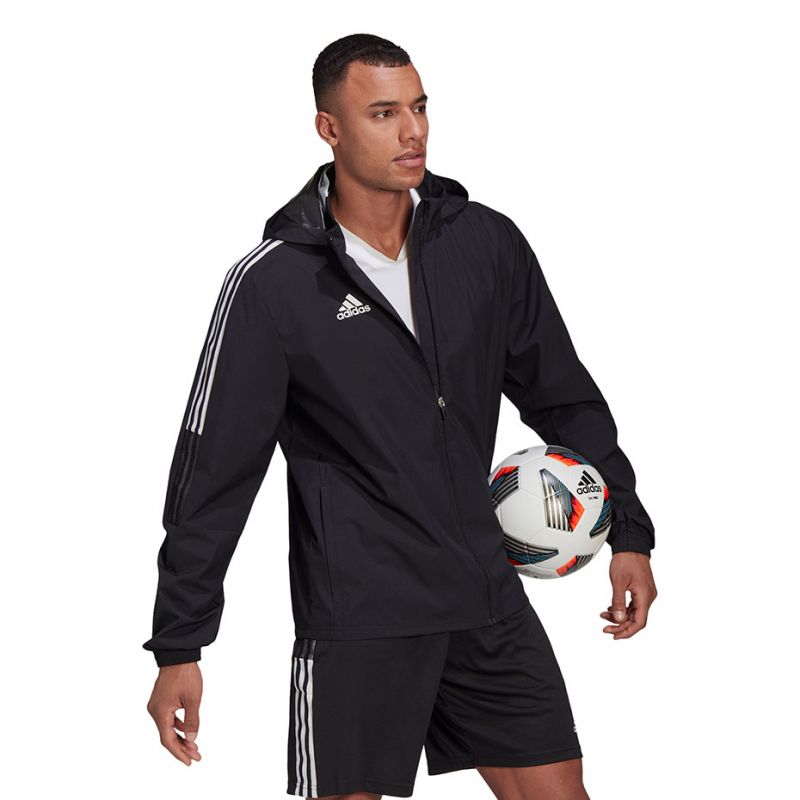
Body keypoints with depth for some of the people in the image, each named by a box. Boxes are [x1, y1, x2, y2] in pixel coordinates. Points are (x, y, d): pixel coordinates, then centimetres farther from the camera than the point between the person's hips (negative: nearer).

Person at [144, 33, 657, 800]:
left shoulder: (487, 243, 2)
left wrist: (628, 533, 9)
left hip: (487, 597, 4)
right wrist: (178, 647, -6)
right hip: (355, 619, -4)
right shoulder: (271, 283, -9)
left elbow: (566, 399, 13)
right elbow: (213, 470, -6)